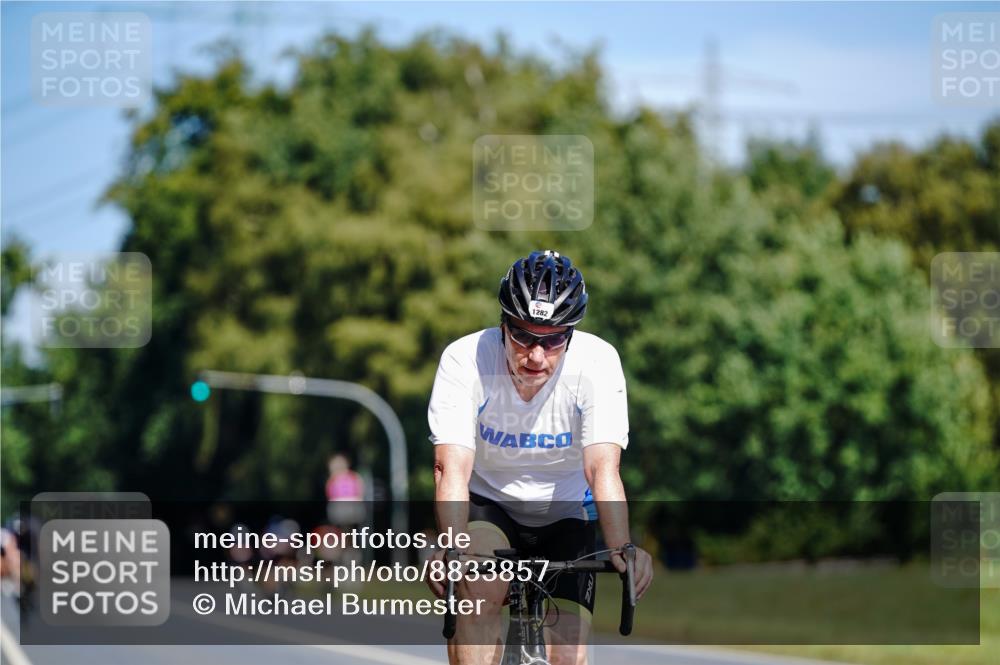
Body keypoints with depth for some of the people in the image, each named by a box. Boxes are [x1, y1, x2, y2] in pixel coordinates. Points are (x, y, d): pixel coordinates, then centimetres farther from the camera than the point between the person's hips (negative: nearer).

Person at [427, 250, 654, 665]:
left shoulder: (597, 362, -23)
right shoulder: (465, 359, -25)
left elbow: (603, 468, -31)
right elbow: (452, 467, -32)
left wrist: (622, 549, -49)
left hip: (564, 517, 1)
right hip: (487, 505, -1)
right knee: (479, 589, -32)